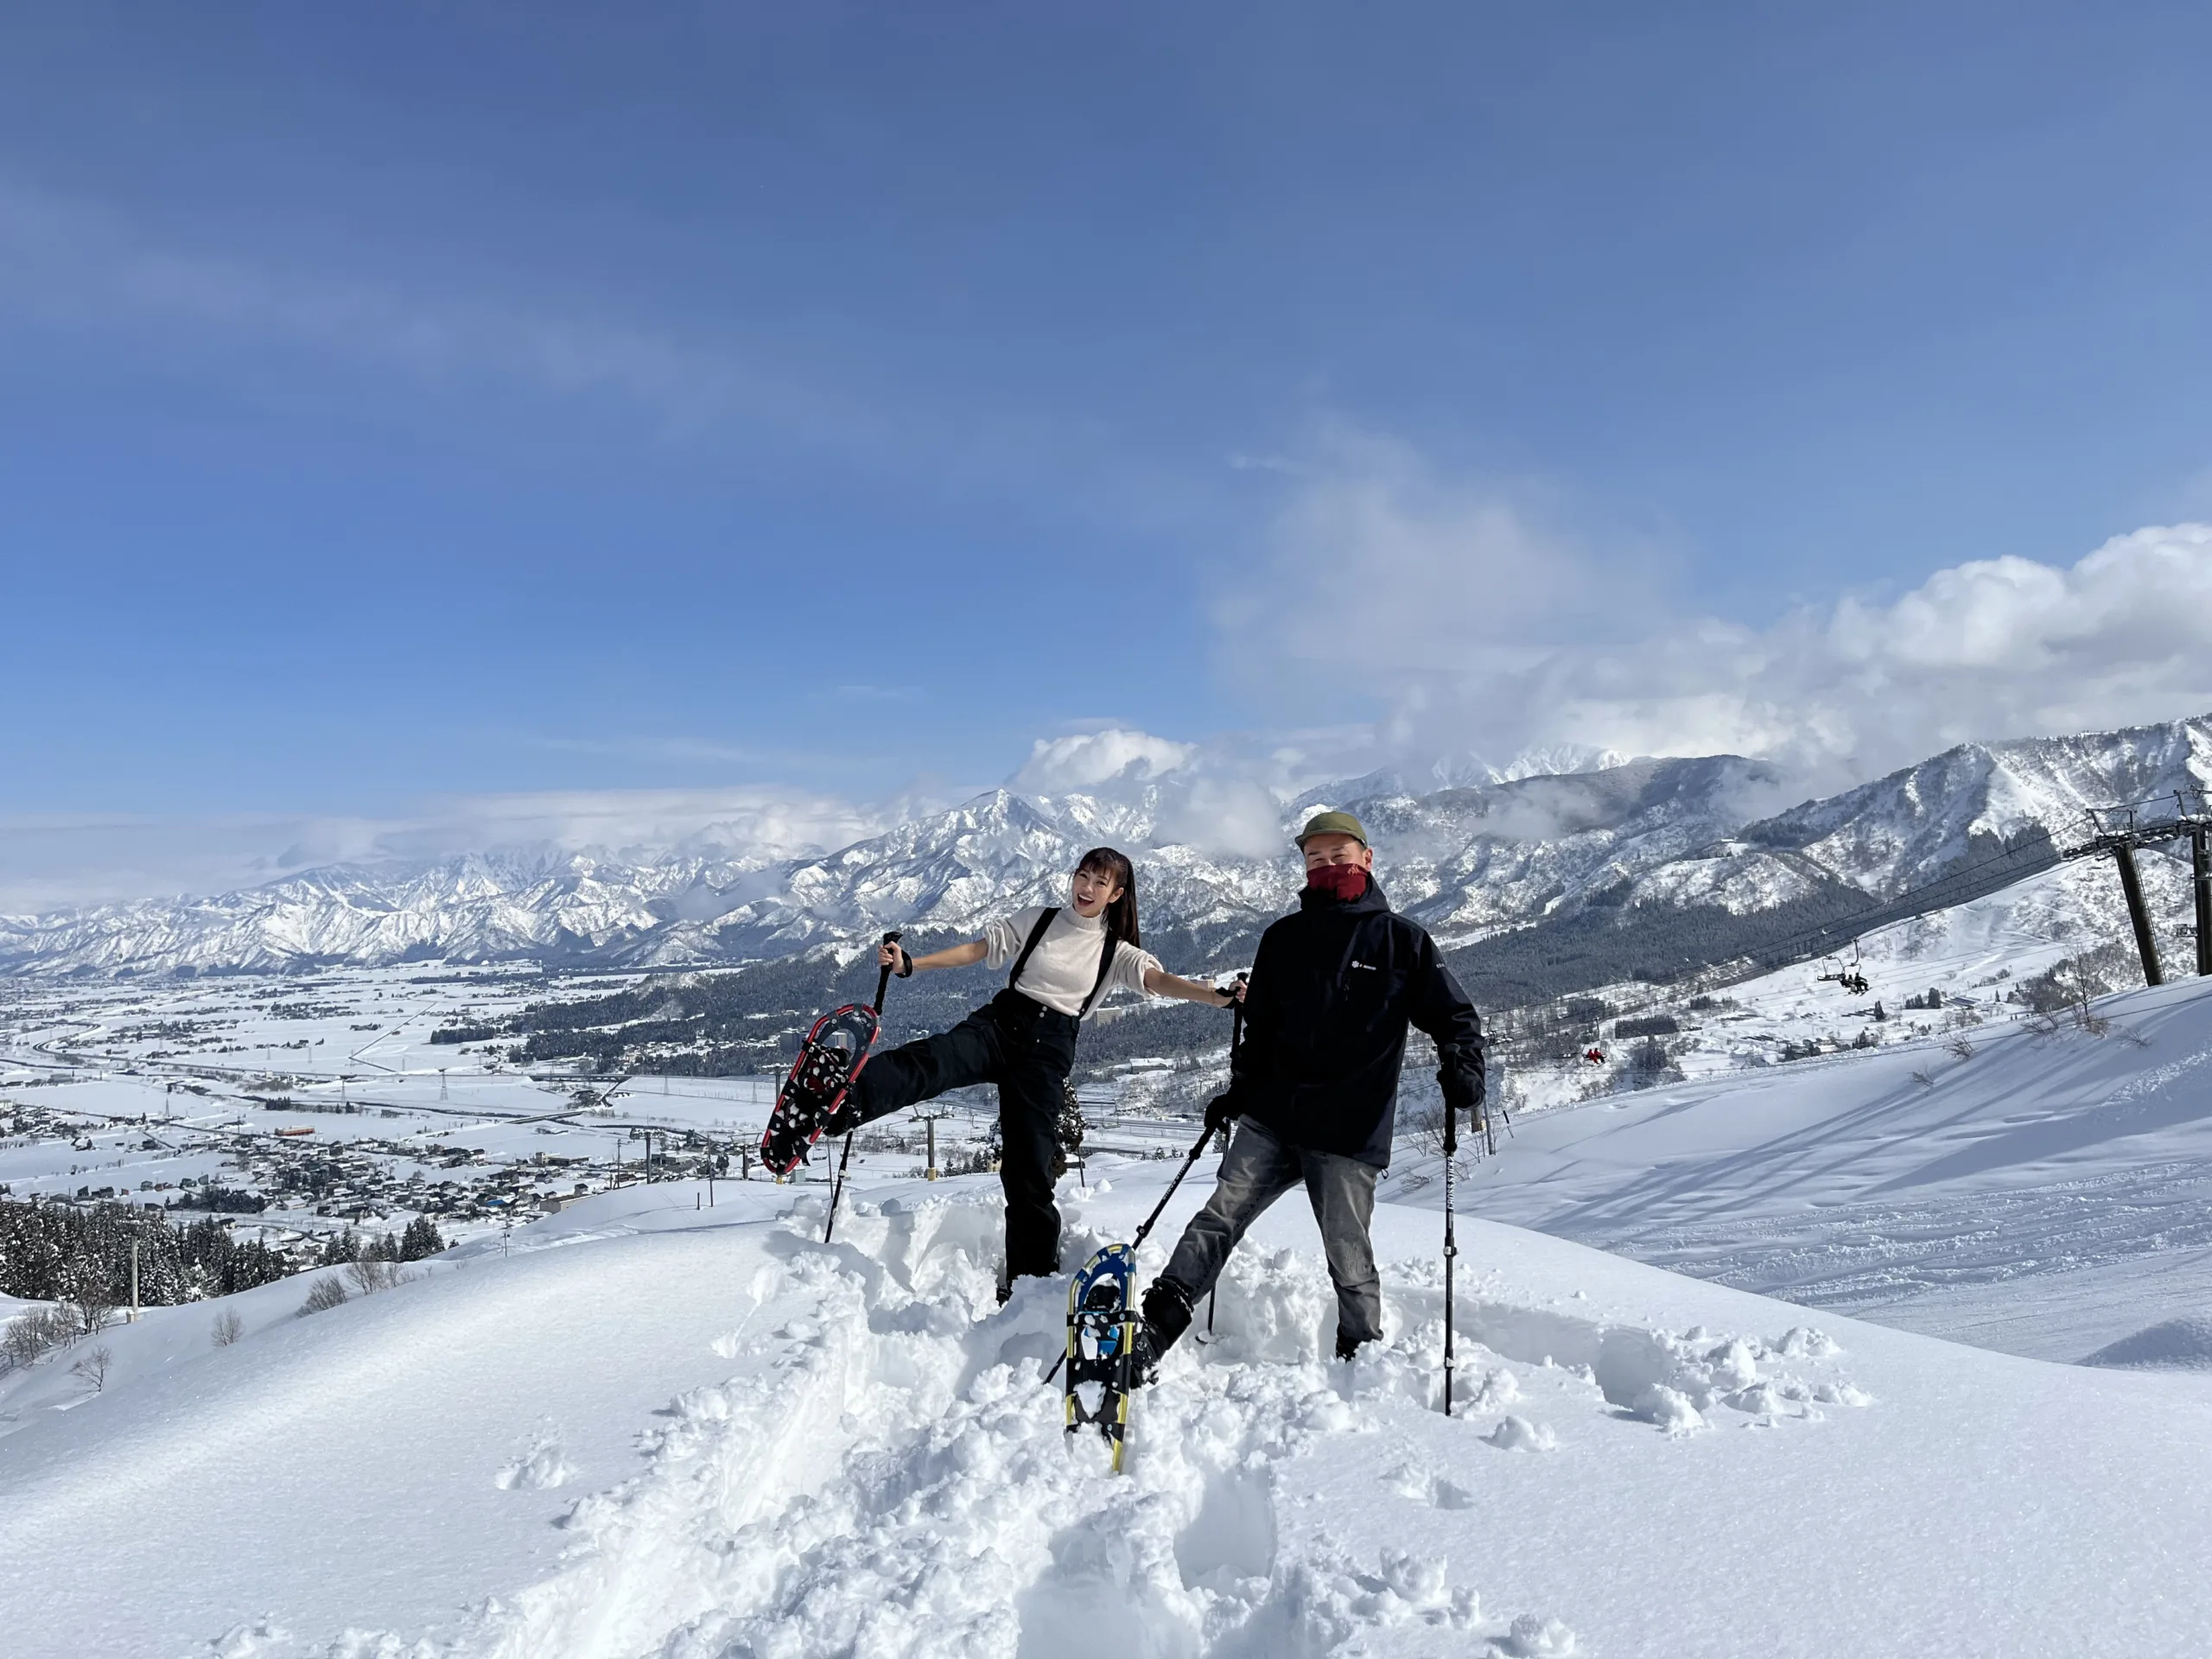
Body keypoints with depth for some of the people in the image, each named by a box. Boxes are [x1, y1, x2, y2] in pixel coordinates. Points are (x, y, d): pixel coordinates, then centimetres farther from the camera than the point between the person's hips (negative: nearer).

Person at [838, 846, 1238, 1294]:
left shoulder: (1117, 953, 12)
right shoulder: (1038, 920, 14)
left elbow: (1160, 980, -5)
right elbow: (974, 950, 10)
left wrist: (1220, 995, -22)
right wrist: (909, 964, -1)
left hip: (1050, 1048, 0)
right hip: (1001, 1021, 0)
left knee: (1028, 1165, -4)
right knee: (935, 1060, -32)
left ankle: (1030, 1278, 10)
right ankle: (841, 1101, -58)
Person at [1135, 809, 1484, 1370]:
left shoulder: (1403, 940, 2)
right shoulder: (1284, 938, 13)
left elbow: (1454, 1015, 3)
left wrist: (1462, 1068, -15)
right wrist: (1237, 1092, 18)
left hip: (1349, 1133, -3)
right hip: (1270, 1119, 3)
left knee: (1349, 1258, 2)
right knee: (1220, 1216, -5)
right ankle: (1154, 1329, -5)